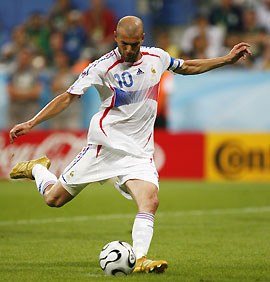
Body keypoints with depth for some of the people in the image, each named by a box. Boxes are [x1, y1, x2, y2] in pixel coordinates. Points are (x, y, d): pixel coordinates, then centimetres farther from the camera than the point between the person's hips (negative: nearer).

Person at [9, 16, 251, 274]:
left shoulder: (157, 57, 2)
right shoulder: (103, 67, -11)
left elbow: (186, 67, 22)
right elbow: (68, 97, -9)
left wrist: (227, 59, 18)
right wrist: (31, 123, -16)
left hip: (139, 153, 3)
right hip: (104, 144, -2)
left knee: (149, 201, -24)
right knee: (54, 199, 5)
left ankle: (140, 259, -30)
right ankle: (36, 168, 36)